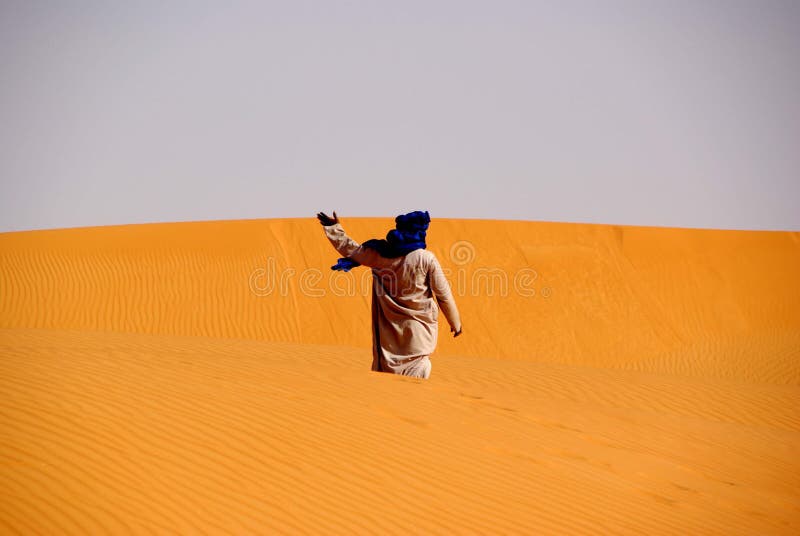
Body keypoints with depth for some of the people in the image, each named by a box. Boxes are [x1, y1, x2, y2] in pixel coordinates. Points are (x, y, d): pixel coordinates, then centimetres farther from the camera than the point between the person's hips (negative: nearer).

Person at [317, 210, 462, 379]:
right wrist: (455, 323, 6)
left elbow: (351, 250, 13)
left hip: (389, 326, 4)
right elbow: (444, 295, -7)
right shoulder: (427, 259, -13)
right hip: (417, 329, -4)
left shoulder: (378, 252, -4)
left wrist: (334, 228, 28)